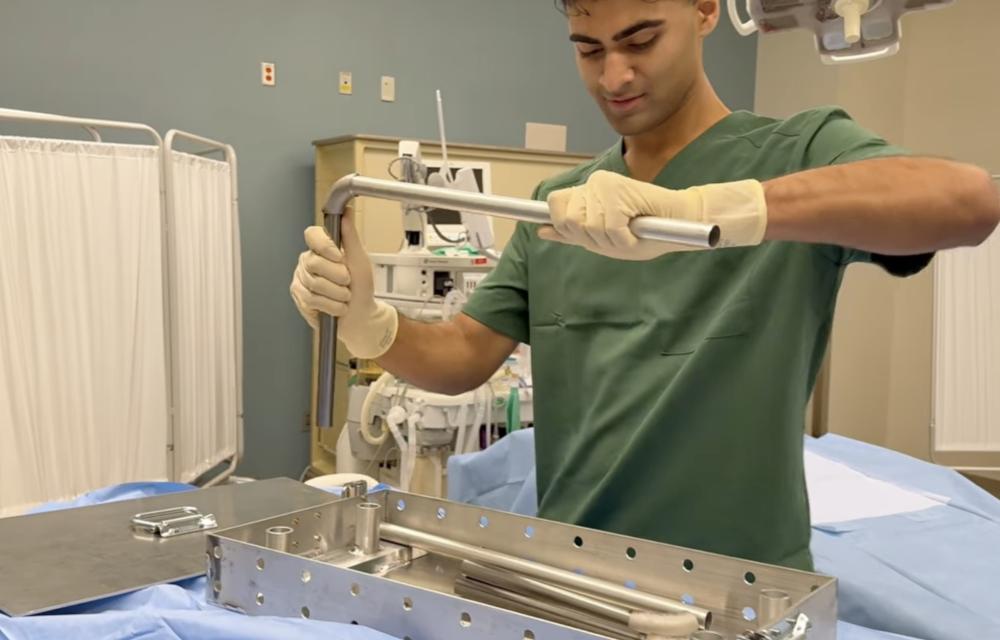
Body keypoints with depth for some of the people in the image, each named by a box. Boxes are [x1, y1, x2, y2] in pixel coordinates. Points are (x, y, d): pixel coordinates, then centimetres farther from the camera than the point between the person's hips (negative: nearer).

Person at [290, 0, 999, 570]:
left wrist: (703, 207, -38)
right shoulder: (558, 205, 7)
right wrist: (368, 323, -18)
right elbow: (463, 359, 4)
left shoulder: (799, 153, -7)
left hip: (739, 591, -4)